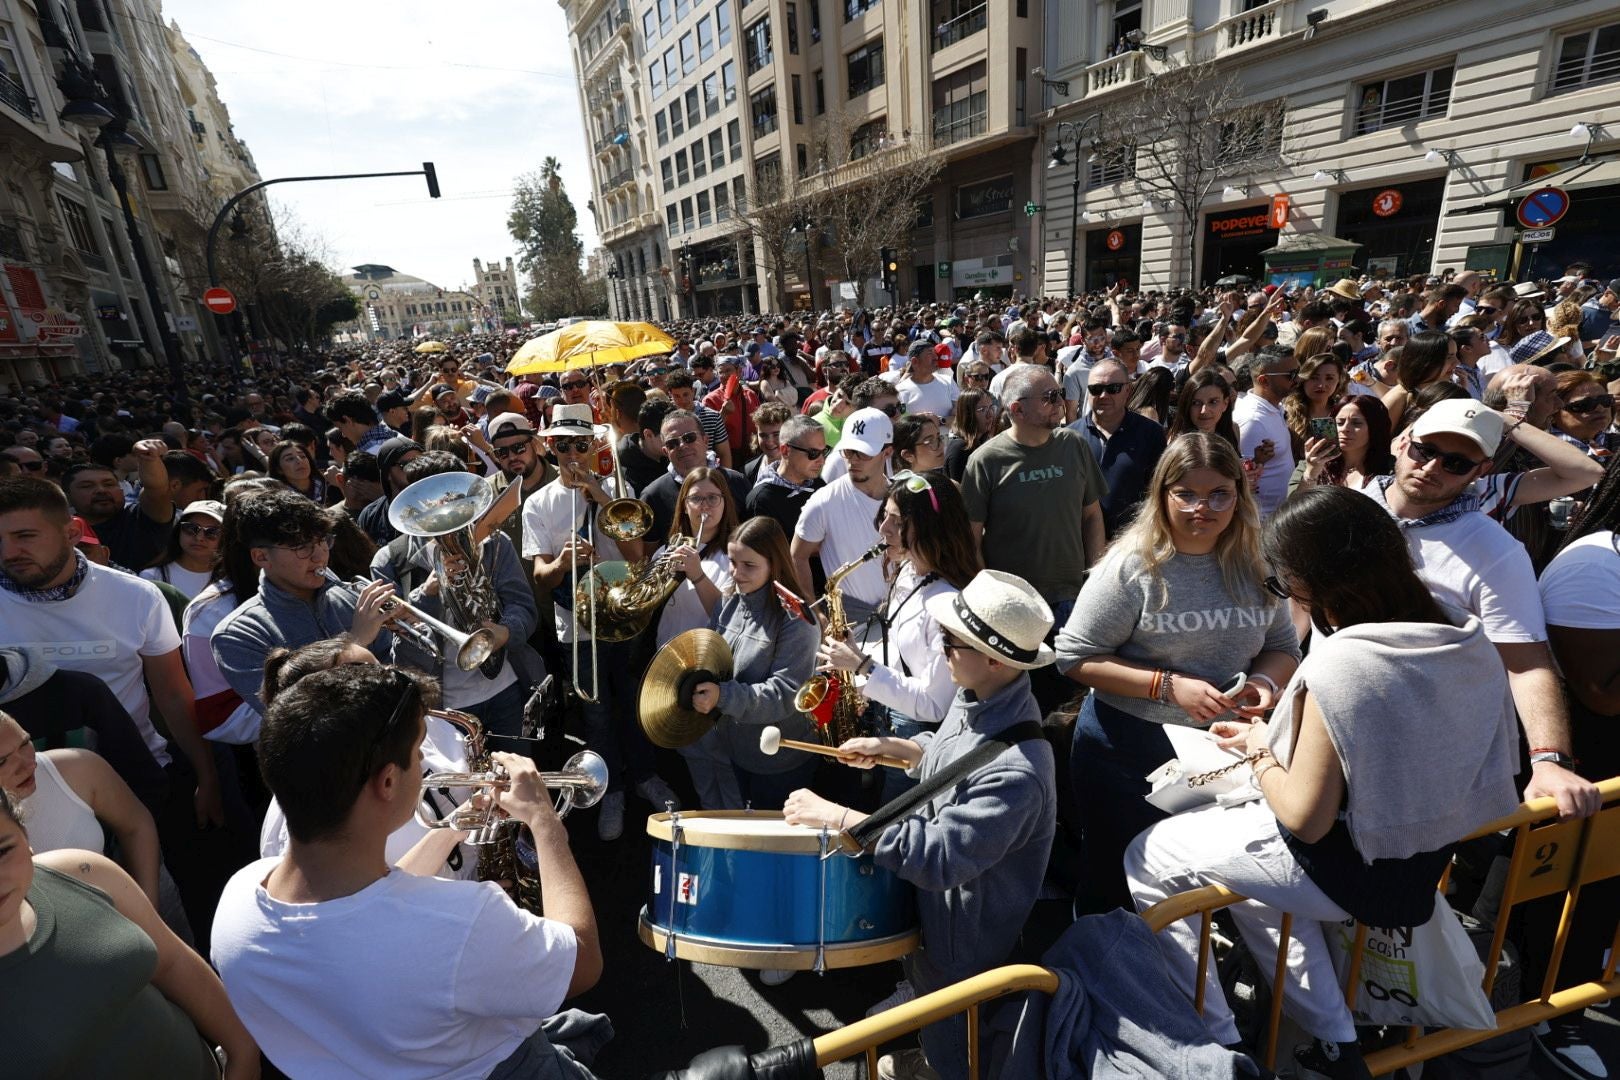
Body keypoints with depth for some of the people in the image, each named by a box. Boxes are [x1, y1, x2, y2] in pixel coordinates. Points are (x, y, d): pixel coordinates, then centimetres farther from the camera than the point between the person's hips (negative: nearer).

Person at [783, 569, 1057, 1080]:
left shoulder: (1016, 770, -39)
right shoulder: (978, 697, -9)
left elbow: (938, 857, -39)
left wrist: (834, 816, -35)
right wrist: (891, 748, 0)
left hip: (968, 945, -9)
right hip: (936, 911, 9)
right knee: (930, 1018, 36)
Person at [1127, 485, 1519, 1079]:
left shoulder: (1341, 664, -31)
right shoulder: (1467, 635, -6)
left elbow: (1305, 820, -24)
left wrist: (1256, 749, -7)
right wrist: (1283, 724, 7)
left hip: (1350, 870, -8)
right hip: (1426, 857, 8)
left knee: (1148, 858, 10)